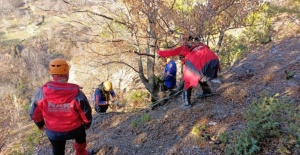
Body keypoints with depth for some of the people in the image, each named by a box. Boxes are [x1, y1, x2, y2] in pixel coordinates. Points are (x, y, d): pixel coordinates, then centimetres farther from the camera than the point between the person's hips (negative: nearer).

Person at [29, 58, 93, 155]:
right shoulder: (76, 93, -27)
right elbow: (86, 113, -15)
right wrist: (87, 124, 8)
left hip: (53, 132, 1)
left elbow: (34, 113, -6)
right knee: (81, 136, 34)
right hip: (74, 129, -1)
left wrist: (40, 124, 16)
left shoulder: (42, 92, -21)